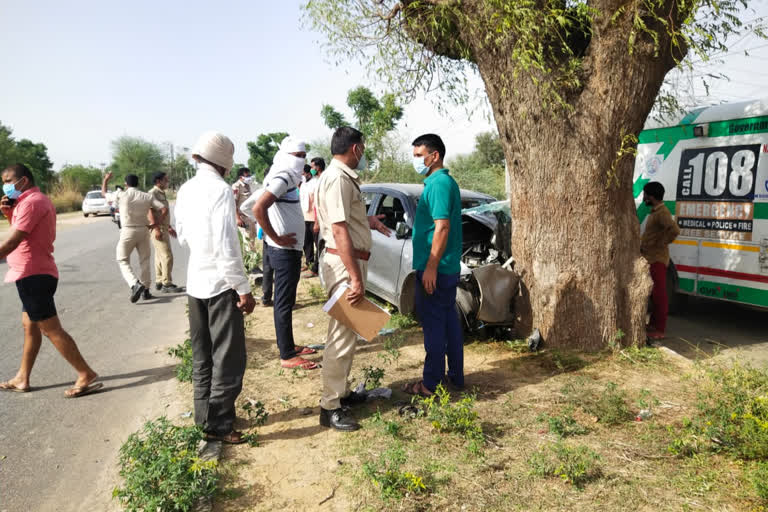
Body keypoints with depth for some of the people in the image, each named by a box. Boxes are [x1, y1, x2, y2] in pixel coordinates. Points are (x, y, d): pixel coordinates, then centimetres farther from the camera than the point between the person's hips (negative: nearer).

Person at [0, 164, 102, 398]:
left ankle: (87, 376, -7)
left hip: (33, 274, -10)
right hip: (35, 273, 10)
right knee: (30, 326, 15)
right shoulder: (38, 200, 18)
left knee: (51, 329, -8)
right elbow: (21, 232, 20)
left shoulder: (31, 202, -15)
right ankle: (22, 379, 25)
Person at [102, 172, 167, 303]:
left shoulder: (121, 195, -5)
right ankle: (145, 290, 18)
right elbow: (164, 209, -2)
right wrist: (157, 223, 4)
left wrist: (106, 179, 30)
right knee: (144, 261, 14)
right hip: (143, 231, 3)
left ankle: (135, 284, -15)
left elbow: (104, 193, 15)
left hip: (127, 232, -3)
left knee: (123, 261, 8)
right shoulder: (147, 196, 2)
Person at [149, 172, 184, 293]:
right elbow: (150, 212, -21)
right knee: (167, 256, -11)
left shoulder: (162, 194, 18)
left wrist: (169, 227, 26)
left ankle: (159, 282, 19)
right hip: (157, 229, -10)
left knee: (160, 256, 13)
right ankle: (167, 284, -9)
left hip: (163, 228, 10)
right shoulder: (153, 193, -12)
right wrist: (156, 229, -27)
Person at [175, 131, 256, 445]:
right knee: (228, 359, 2)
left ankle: (204, 416, 28)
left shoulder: (186, 190, 8)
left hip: (195, 283, 8)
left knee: (202, 356, 17)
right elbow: (226, 245, -21)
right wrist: (243, 289, -17)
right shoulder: (221, 190, -16)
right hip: (221, 284, -8)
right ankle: (217, 425, 8)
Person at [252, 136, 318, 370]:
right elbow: (258, 208, -29)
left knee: (286, 302, 17)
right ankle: (287, 356, 5)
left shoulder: (289, 178, 13)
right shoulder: (283, 177, -17)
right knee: (284, 303, -3)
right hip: (285, 251, -10)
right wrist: (277, 238, -22)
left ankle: (289, 346, 29)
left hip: (290, 249, 10)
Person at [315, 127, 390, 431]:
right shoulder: (338, 178, -17)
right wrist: (355, 278, -27)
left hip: (351, 261, 11)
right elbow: (339, 230, -24)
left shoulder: (343, 176, 16)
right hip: (344, 265, -11)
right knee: (342, 336, -6)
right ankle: (330, 407, 3)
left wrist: (368, 221, 28)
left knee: (347, 332, 19)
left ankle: (341, 391, 32)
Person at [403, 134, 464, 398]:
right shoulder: (445, 182, 16)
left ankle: (431, 383, 7)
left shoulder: (439, 184, -16)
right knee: (449, 319, 15)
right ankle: (455, 376, 26)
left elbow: (442, 227, -23)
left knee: (434, 324, -3)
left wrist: (431, 267, -23)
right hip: (449, 267, 10)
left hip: (435, 269, -10)